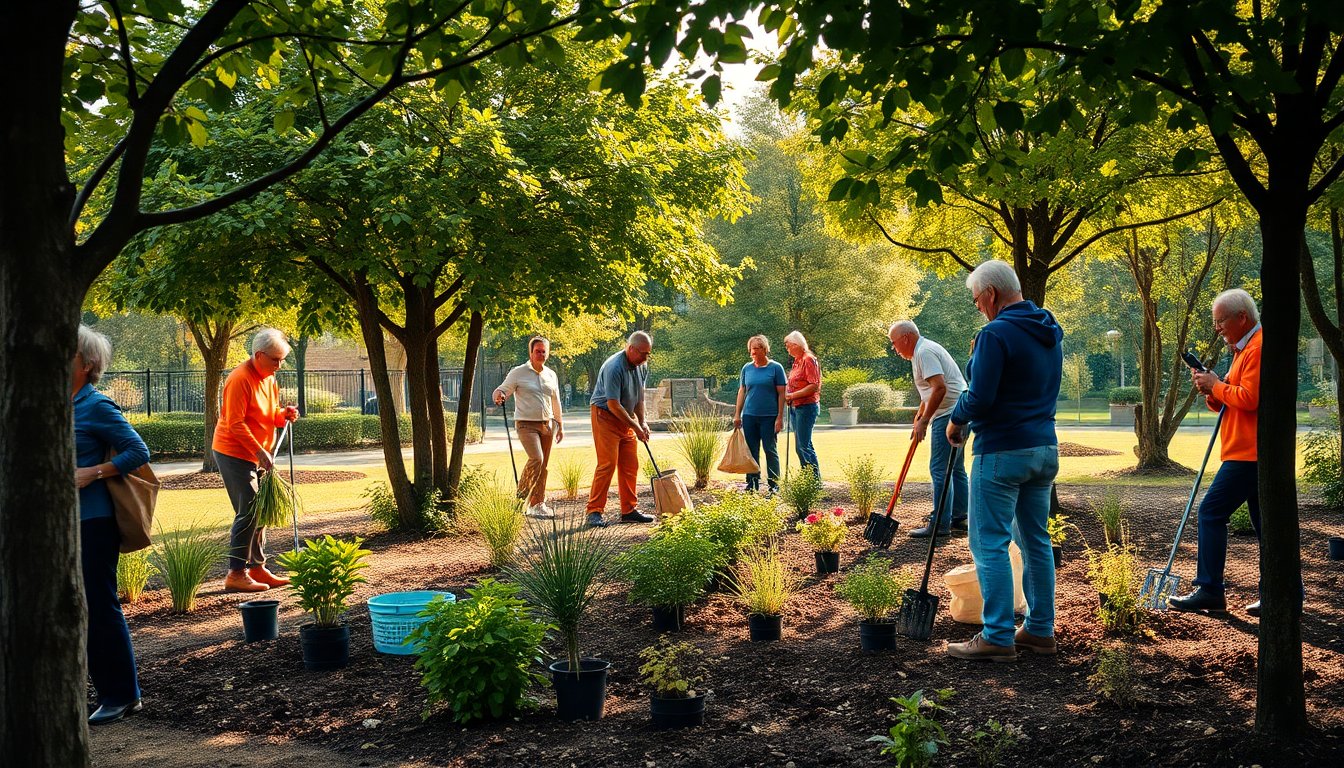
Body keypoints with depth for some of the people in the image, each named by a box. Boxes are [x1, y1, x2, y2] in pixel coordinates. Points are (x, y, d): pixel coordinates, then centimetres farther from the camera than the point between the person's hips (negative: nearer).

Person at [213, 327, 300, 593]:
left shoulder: (268, 378, 11)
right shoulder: (240, 379, -18)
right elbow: (235, 424, -22)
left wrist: (283, 414, -2)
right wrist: (260, 451, -25)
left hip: (255, 455, 9)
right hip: (234, 453, -9)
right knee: (248, 512, -12)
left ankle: (257, 568, 20)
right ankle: (236, 574, -7)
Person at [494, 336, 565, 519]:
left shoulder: (551, 375, 13)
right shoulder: (518, 373, -2)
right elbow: (501, 390, -4)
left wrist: (560, 425, 23)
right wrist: (499, 395, -29)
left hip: (547, 424, 5)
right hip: (526, 424, -5)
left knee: (543, 465, 4)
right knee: (536, 459, -22)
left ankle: (538, 504, 12)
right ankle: (521, 493, -5)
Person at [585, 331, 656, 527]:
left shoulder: (642, 366, 2)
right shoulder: (614, 368, -25)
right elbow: (613, 404, -25)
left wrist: (642, 422, 4)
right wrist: (636, 427, -19)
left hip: (626, 418, 8)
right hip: (605, 416, -8)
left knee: (631, 465, 6)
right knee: (607, 464, -14)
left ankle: (629, 510, 13)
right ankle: (594, 511, -10)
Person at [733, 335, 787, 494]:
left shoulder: (776, 368, -2)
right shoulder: (747, 368, 9)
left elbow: (781, 393, -3)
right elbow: (742, 391, 14)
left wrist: (780, 417, -9)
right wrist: (737, 414, 9)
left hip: (769, 416, -4)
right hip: (749, 415, 4)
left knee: (770, 450, 0)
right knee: (751, 451, 7)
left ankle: (774, 484, 7)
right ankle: (752, 483, 15)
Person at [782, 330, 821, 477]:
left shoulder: (808, 360, -11)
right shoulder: (796, 361, 17)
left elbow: (814, 386, -19)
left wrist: (793, 395, -17)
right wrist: (787, 396, 5)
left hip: (806, 407, -10)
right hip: (795, 407, 10)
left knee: (803, 446, -12)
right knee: (801, 446, 11)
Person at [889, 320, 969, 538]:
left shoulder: (924, 352, -14)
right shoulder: (924, 350, 19)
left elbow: (940, 388, -25)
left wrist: (924, 420, -20)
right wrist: (921, 412, 29)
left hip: (948, 414, -11)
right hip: (957, 414, 11)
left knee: (940, 470, -8)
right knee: (956, 469, 16)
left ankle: (941, 525, -6)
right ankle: (960, 518, 24)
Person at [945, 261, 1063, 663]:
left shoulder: (996, 334, -16)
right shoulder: (1051, 334, 12)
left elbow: (980, 399, -21)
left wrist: (956, 420, -2)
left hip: (1002, 452, -9)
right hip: (1045, 448, 9)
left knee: (990, 544, -3)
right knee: (1035, 540, 14)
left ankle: (998, 638, -1)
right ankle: (1040, 630, 21)